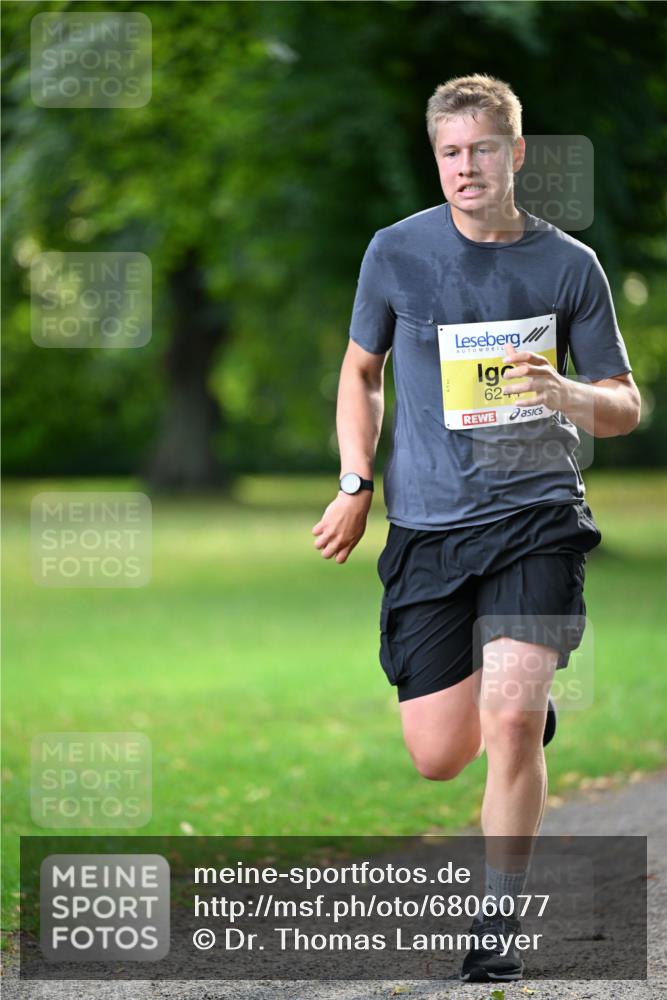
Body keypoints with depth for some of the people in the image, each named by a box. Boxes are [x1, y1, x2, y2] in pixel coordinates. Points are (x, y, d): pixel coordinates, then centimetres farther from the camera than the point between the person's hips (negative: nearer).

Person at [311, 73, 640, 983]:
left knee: (510, 724, -18)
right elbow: (361, 369, 17)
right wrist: (355, 485, 4)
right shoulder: (396, 252, 2)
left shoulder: (569, 265, 0)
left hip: (538, 513, -2)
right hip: (427, 526, 2)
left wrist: (566, 394, -16)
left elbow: (625, 408, 6)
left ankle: (497, 932, -3)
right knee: (439, 756, 0)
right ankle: (526, 707, 37)